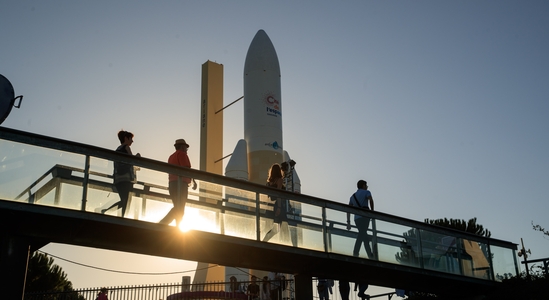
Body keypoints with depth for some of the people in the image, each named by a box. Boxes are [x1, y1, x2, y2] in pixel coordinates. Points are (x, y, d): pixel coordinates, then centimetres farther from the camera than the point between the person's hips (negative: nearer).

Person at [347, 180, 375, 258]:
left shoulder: (353, 196, 27)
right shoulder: (366, 192, 10)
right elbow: (371, 200, -13)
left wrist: (348, 222, 14)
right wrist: (372, 211, 0)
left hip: (357, 218, 7)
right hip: (364, 216, -7)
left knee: (364, 235, 13)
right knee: (362, 234, -16)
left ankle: (370, 255, 13)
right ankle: (355, 252, -29)